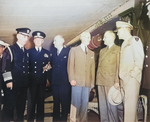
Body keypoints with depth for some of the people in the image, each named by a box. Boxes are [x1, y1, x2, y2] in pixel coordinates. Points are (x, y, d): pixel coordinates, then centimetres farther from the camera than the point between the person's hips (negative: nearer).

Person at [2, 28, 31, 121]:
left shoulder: (27, 52, 15)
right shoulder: (10, 50, -4)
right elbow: (5, 66, -10)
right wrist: (8, 81, -16)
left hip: (24, 84, 6)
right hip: (13, 84, -6)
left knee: (21, 106, 12)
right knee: (10, 106, 0)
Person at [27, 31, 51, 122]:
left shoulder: (47, 53, 11)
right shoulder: (29, 51, 8)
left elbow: (49, 65, 10)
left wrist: (48, 68, -12)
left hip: (42, 80, 1)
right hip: (32, 79, -1)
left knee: (41, 101, 5)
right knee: (31, 101, 1)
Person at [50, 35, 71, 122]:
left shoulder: (68, 51, -4)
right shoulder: (52, 52, 12)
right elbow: (51, 64, 15)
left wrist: (70, 79, -10)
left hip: (65, 82, -5)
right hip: (55, 81, 5)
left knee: (65, 103, 1)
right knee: (56, 102, 12)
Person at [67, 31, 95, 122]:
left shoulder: (91, 53, 18)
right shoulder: (74, 50, 6)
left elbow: (92, 68, 14)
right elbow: (70, 65, -1)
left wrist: (92, 82, 8)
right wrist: (72, 79, -10)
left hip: (87, 83, 4)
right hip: (77, 81, -4)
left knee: (85, 103, 5)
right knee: (76, 102, -2)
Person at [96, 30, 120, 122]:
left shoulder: (118, 49, -1)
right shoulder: (102, 51, 21)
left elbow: (118, 66, -8)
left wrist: (117, 81, -14)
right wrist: (97, 79, 9)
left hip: (111, 81, -6)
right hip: (101, 81, 7)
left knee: (111, 104, -3)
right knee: (102, 104, 10)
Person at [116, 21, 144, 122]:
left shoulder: (134, 40, -3)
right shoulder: (124, 44, 22)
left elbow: (139, 60, -12)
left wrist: (133, 75, -16)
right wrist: (121, 77, 13)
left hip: (132, 78, -8)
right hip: (124, 78, 8)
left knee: (130, 104, -8)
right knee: (128, 103, 10)